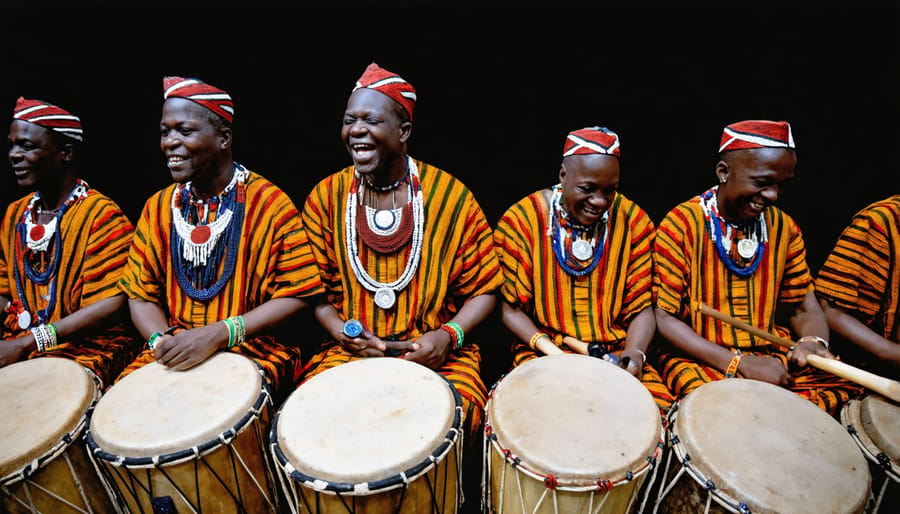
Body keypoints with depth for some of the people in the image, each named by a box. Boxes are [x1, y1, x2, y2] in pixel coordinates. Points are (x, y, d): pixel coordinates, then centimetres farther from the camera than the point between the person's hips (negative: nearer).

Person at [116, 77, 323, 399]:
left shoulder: (268, 203, -9)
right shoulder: (158, 207, 7)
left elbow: (297, 294, -13)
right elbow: (141, 293, 12)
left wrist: (219, 334, -20)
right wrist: (160, 339, -9)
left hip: (252, 351, -4)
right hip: (170, 357, 5)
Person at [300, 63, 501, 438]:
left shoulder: (451, 195, -5)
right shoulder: (325, 197, 2)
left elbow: (484, 289, 1)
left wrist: (449, 334, -15)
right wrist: (340, 330, -10)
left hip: (434, 352, -1)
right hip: (349, 351, 2)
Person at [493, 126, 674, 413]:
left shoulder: (633, 222, 2)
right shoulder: (521, 220, -6)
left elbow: (642, 307, 5)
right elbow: (511, 307, -2)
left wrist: (635, 352, -14)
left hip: (617, 355, 3)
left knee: (658, 406, -22)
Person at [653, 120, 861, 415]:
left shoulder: (783, 227, 7)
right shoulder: (682, 225, -11)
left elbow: (803, 307, 13)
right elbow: (663, 317, -13)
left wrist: (813, 342, -11)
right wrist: (737, 363, -18)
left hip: (775, 357, 6)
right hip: (700, 357, -5)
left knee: (849, 384, -17)